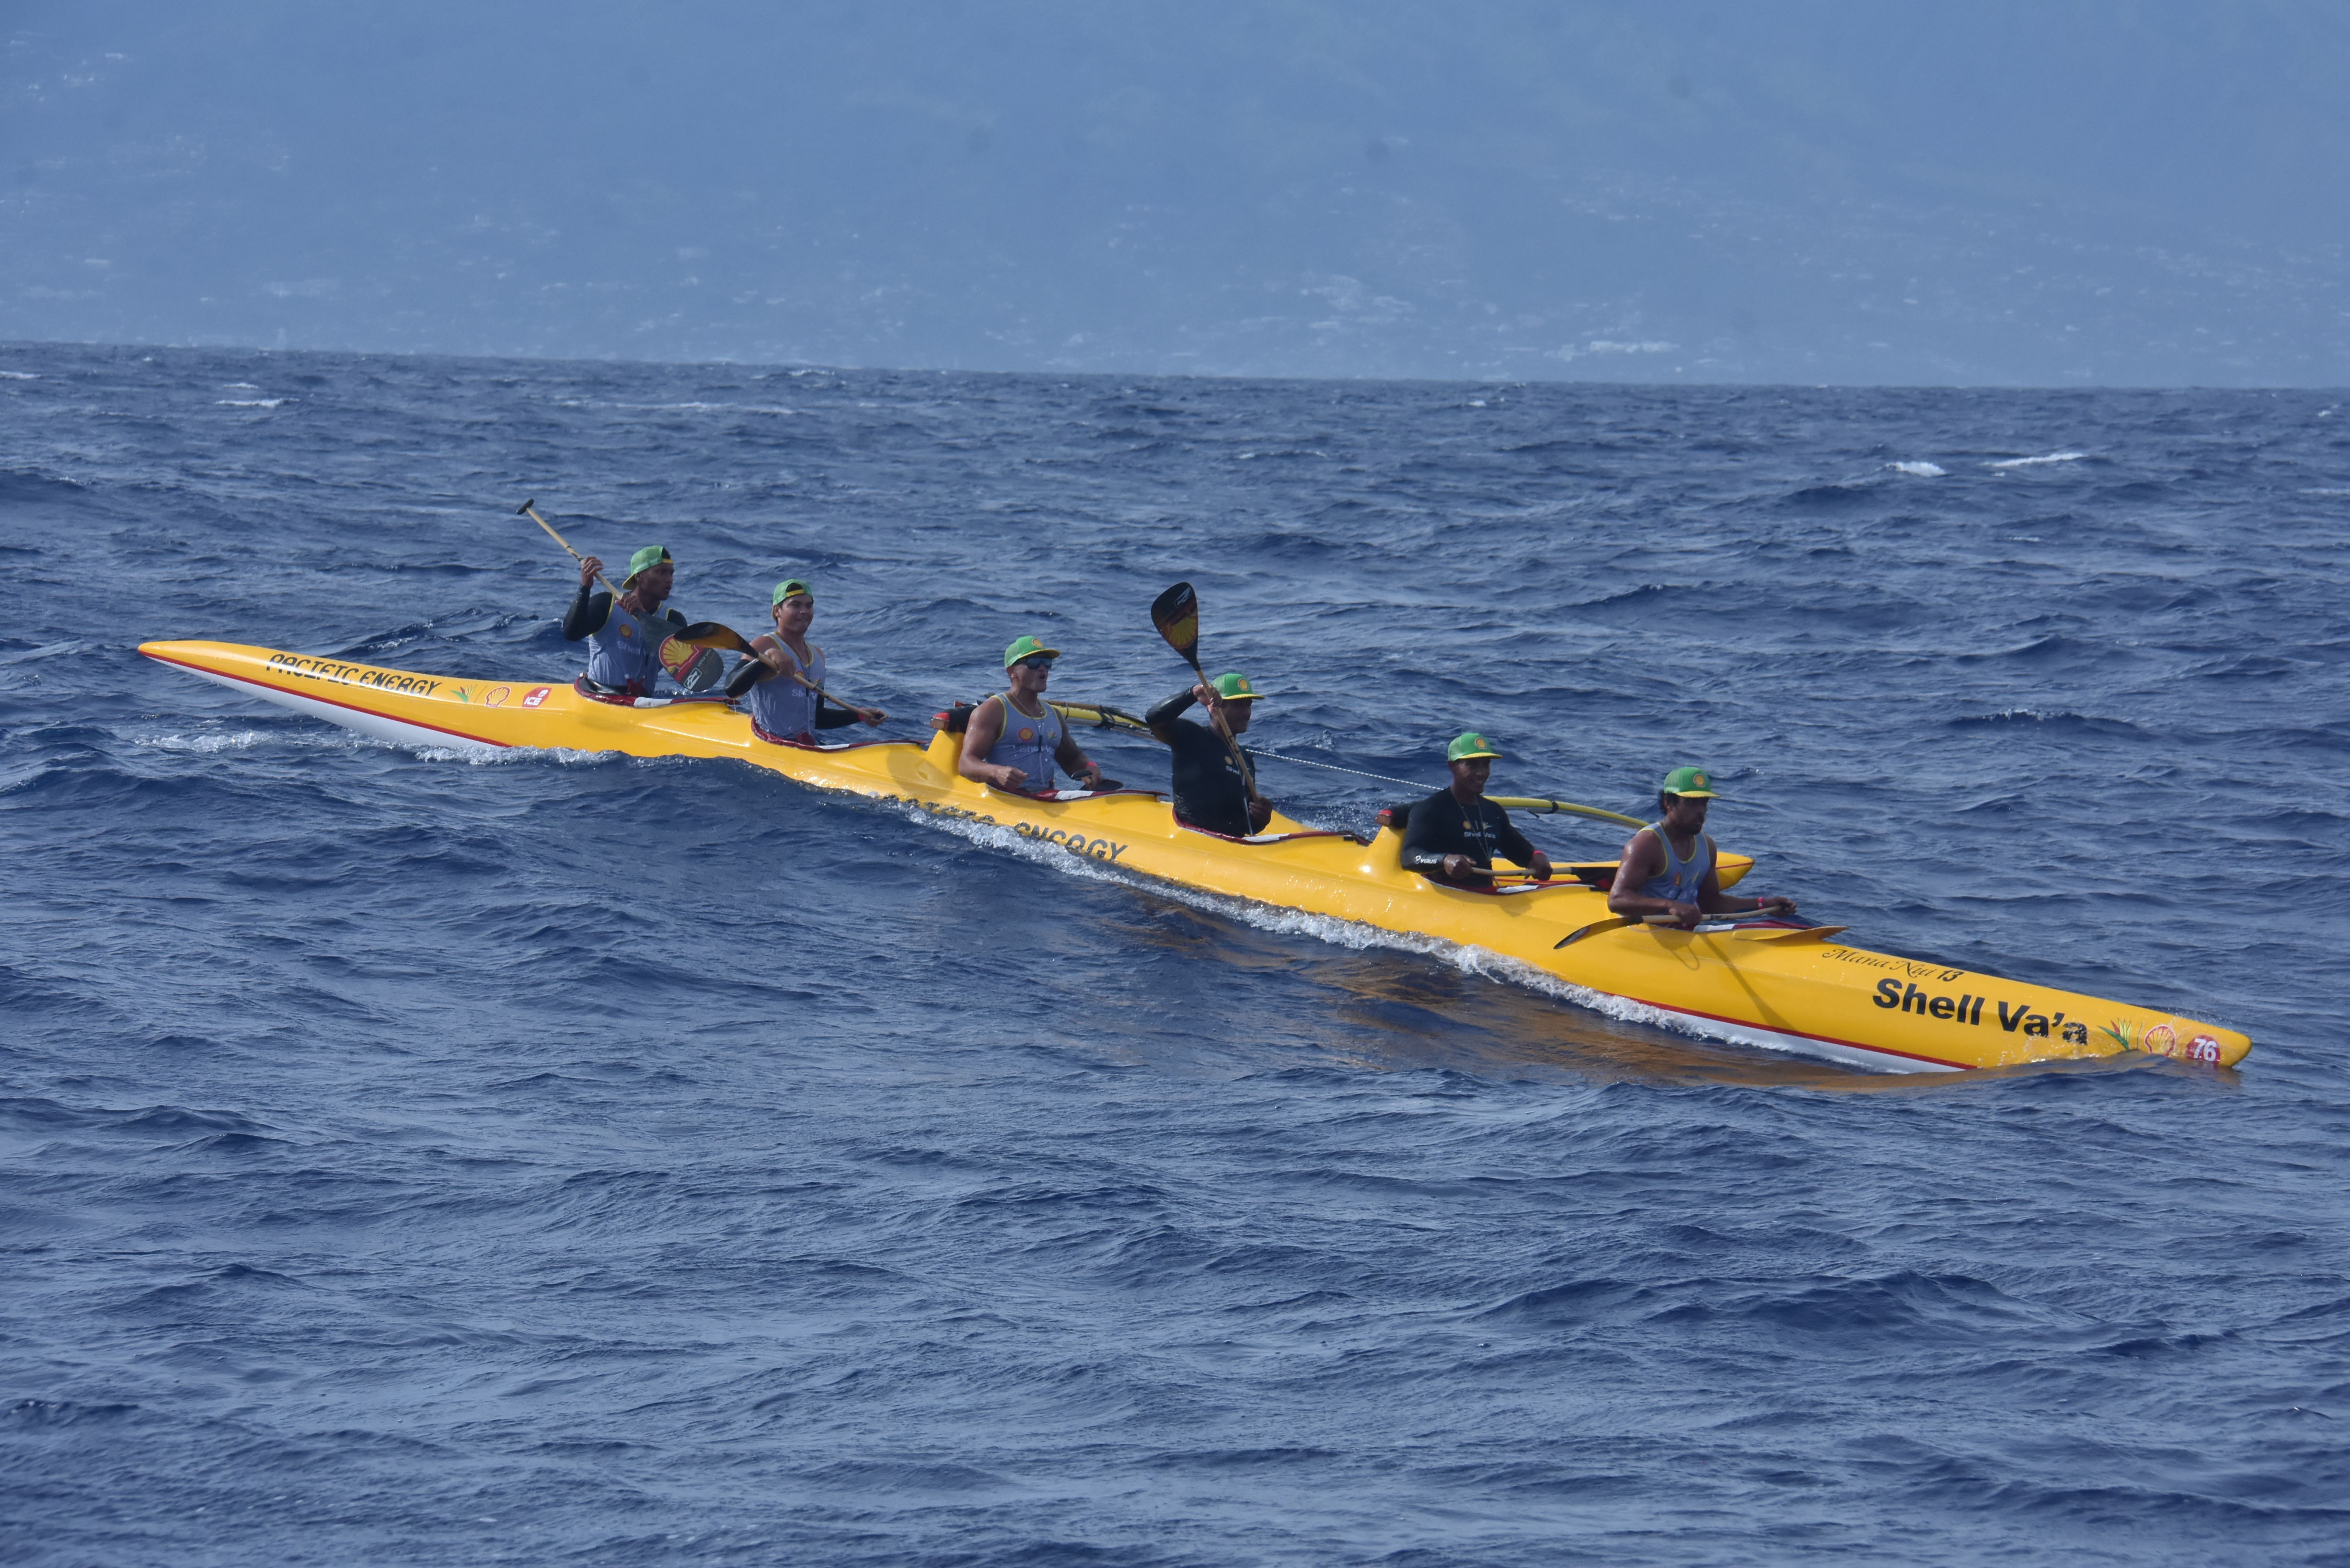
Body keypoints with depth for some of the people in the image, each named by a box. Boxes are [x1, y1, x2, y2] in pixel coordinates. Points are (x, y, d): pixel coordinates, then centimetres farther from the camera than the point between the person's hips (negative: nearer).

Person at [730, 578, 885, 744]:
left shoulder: (817, 655, 19)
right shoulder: (764, 646, -4)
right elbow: (731, 689, -21)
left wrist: (859, 716, 18)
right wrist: (767, 657, -33)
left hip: (808, 748, 8)